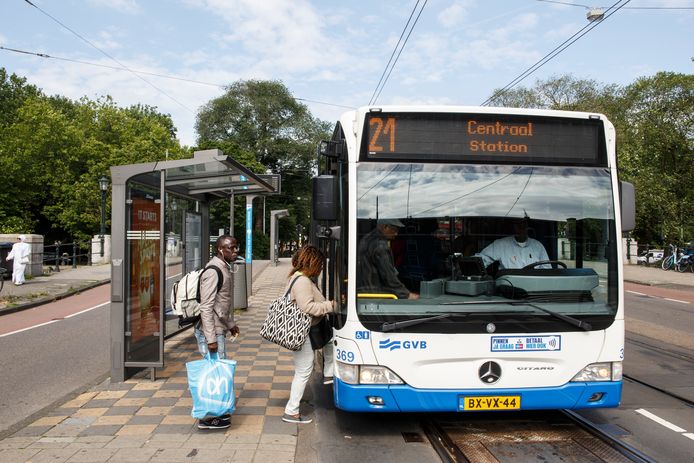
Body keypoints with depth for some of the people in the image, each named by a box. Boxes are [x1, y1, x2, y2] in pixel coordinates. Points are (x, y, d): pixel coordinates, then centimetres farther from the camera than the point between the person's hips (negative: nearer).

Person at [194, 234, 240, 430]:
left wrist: (230, 323, 27)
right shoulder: (213, 272, -20)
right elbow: (206, 307, -24)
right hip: (211, 331, -10)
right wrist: (211, 338, -25)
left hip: (219, 329, 10)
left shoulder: (225, 269, 11)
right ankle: (208, 417, 7)